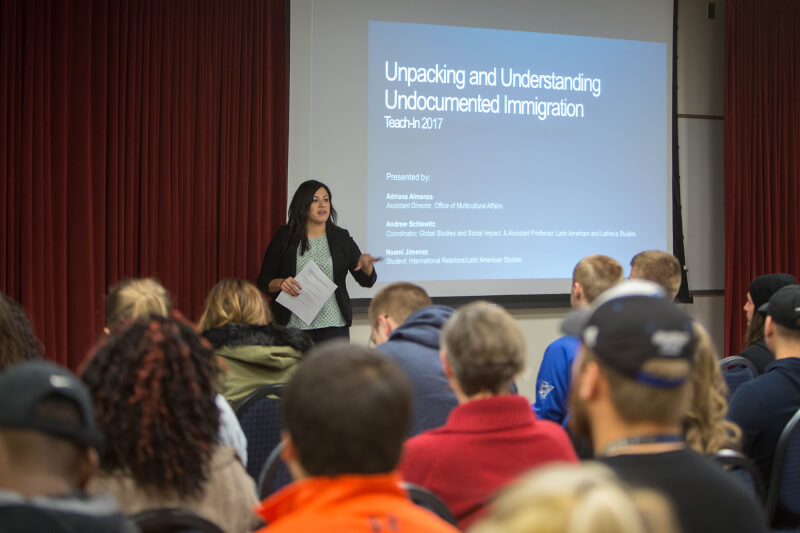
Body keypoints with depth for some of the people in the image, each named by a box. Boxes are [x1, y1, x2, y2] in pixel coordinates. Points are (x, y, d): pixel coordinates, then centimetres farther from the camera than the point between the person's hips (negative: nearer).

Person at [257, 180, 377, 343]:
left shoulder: (341, 238, 9)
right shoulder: (284, 238, 5)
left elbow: (367, 281, 7)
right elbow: (263, 282, 6)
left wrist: (366, 262, -14)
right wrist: (280, 283, -15)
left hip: (333, 327, 1)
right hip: (293, 327, -1)